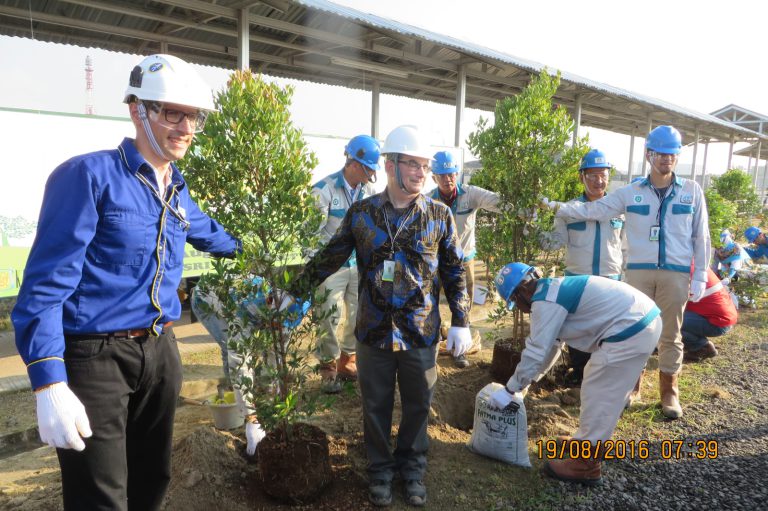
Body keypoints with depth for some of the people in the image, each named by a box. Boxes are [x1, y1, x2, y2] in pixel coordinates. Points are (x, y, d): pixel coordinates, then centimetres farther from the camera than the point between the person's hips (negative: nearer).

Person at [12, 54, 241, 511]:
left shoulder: (178, 191, 9)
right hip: (95, 357, -6)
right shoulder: (90, 175, -12)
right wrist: (50, 384, -22)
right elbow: (48, 282, -16)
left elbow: (208, 233, 32)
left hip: (160, 352, 7)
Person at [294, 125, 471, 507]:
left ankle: (412, 466, 39)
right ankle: (380, 467, 37)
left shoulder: (440, 215, -2)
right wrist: (294, 293, 5)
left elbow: (454, 272, 3)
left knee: (417, 405, 15)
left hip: (421, 333, 0)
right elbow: (329, 258, 5)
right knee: (376, 405, 14)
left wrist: (460, 322, 0)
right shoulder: (361, 213, -3)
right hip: (373, 332, 0)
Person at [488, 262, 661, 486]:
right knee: (601, 391, 21)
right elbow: (550, 345, 24)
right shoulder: (554, 290, 17)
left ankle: (585, 465, 10)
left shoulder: (544, 301, -14)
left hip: (630, 331, -10)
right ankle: (588, 441, 36)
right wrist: (525, 381, 28)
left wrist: (509, 389, -3)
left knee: (599, 395, -1)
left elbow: (536, 351, -13)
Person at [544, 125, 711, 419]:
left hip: (676, 274, 0)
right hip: (638, 271, 1)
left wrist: (700, 277, 2)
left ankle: (669, 392, 22)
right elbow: (593, 210, 3)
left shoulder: (692, 191, 4)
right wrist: (557, 207, -6)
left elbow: (701, 237, 6)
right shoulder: (631, 193, 4)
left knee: (670, 334, 8)